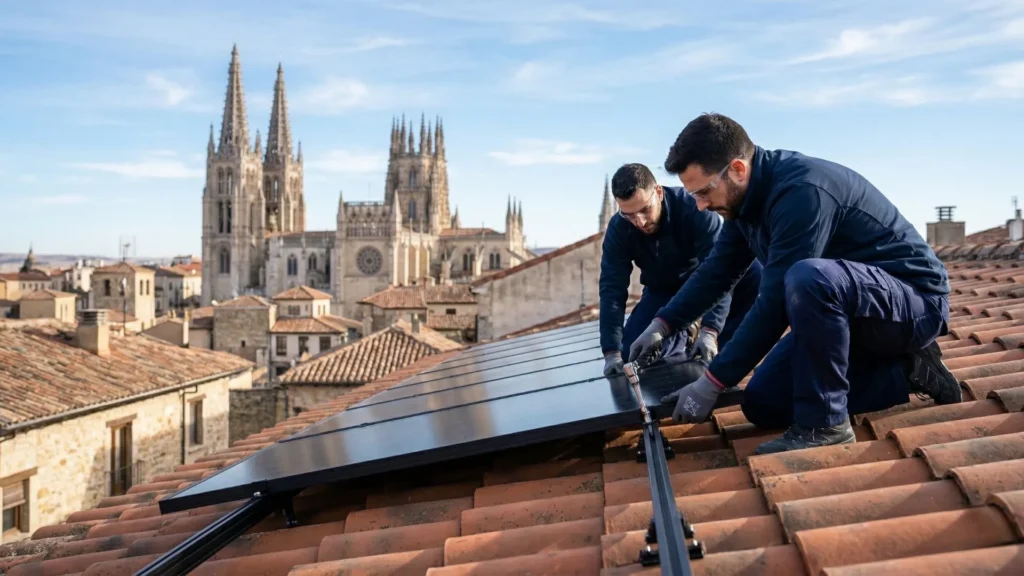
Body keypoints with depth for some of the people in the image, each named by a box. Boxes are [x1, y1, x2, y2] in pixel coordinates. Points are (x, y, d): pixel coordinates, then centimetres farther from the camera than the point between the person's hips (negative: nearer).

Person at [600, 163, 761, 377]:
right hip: (663, 291, 2)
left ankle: (716, 352, -15)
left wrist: (710, 330, -47)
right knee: (631, 353, -16)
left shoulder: (694, 207, -32)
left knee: (754, 273, -32)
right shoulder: (618, 229, -22)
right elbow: (612, 289, -22)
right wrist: (612, 351, -30)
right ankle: (679, 340, 13)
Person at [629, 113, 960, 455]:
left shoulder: (801, 191, -30)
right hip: (842, 309, 9)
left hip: (915, 300, -9)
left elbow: (776, 301, -31)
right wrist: (663, 325, 3)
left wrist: (711, 383, -27)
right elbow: (717, 270, 11)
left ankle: (823, 423, -22)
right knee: (763, 405, 4)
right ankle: (903, 371, 9)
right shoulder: (749, 195, -1)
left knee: (807, 277, -39)